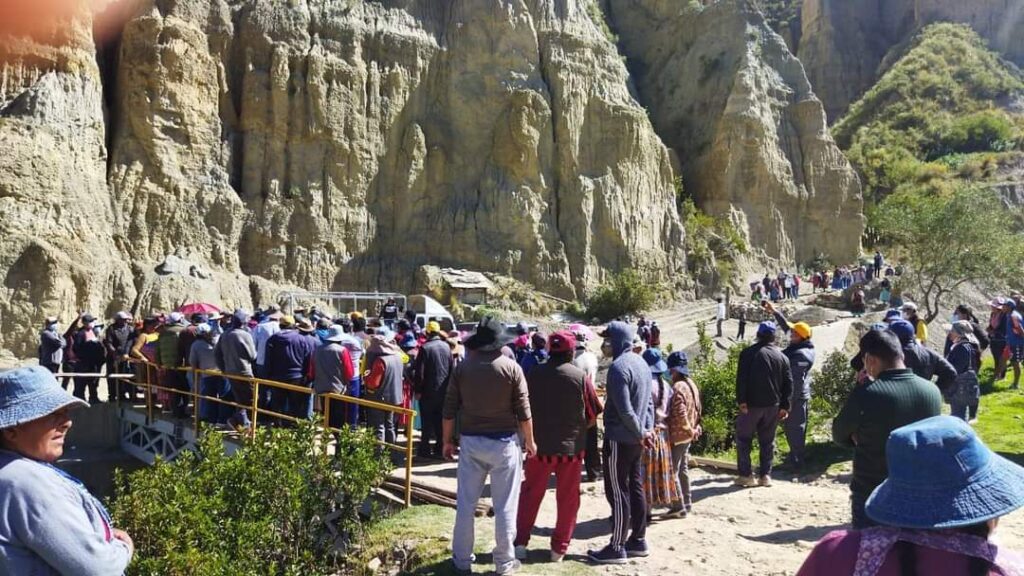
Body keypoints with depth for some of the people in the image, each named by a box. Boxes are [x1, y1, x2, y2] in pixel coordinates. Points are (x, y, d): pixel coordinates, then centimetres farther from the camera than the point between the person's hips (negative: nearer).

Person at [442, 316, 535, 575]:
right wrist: (530, 441, 6)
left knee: (466, 502, 12)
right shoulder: (511, 368, -7)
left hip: (471, 441, 3)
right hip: (504, 442, -3)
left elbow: (449, 410, 2)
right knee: (505, 505, 7)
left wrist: (448, 440, 13)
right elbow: (523, 412, -6)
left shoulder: (462, 368, 0)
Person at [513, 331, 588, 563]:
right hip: (572, 446, -1)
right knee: (567, 498, 10)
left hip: (540, 444, 1)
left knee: (530, 494, 14)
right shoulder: (580, 376, -9)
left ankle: (520, 542, 11)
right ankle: (559, 548, 14)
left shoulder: (534, 374, -4)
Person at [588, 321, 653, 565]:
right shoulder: (640, 362, 11)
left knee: (617, 492, -2)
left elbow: (624, 410, -23)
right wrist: (648, 429, 8)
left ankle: (617, 547, 5)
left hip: (620, 438, -9)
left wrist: (641, 433, -11)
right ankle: (638, 540, 23)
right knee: (635, 488, 15)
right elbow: (647, 401, 14)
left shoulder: (618, 367, -20)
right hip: (635, 438, 9)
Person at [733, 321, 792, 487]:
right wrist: (784, 406, 9)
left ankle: (746, 475, 3)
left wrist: (741, 400, -14)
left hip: (751, 404, -4)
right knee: (767, 441, 13)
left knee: (743, 438, 6)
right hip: (773, 406, 4)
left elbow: (741, 378, -15)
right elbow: (788, 383, 7)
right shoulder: (782, 357, 8)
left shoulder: (749, 353, -6)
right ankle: (765, 475, 13)